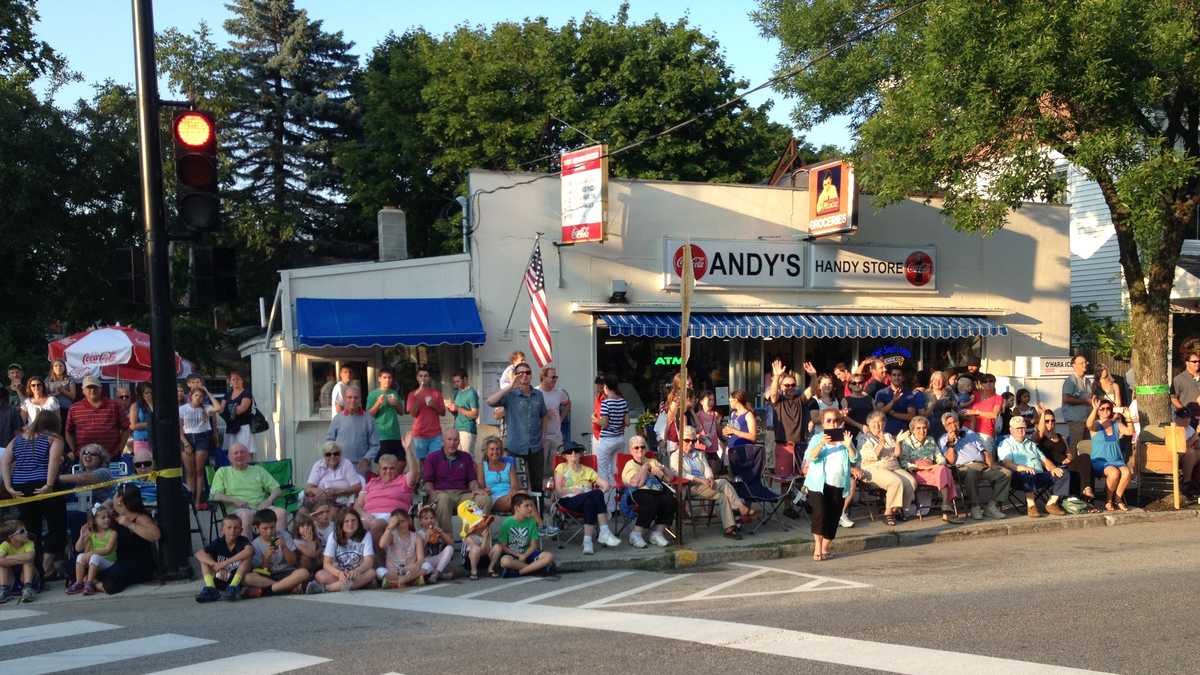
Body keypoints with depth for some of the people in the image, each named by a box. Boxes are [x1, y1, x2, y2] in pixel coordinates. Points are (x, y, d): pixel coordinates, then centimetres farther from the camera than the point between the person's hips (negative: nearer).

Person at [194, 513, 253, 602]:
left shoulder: (243, 541, -10)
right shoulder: (218, 543, -3)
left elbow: (249, 551, -35)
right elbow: (199, 554, -16)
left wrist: (225, 563, -37)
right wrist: (215, 565, -32)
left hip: (239, 581, -3)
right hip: (219, 582, 3)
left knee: (246, 557, -24)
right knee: (204, 559, -8)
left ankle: (233, 588, -27)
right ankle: (210, 589, -19)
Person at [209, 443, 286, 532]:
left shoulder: (258, 470, 24)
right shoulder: (223, 472, 18)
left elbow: (276, 489, 17)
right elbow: (214, 495, 5)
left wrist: (269, 501, -5)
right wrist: (234, 500, -10)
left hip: (261, 507, 2)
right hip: (238, 510, -2)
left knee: (282, 513, -29)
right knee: (246, 515, -40)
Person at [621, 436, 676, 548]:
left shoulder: (653, 461, 29)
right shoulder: (630, 465, 13)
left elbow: (671, 477, 23)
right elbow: (637, 483, -8)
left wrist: (663, 469, 4)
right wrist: (645, 467, 3)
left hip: (658, 491, 5)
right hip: (640, 493, -5)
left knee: (670, 499, -28)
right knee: (651, 501, -37)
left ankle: (657, 533, -20)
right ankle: (636, 534, -26)